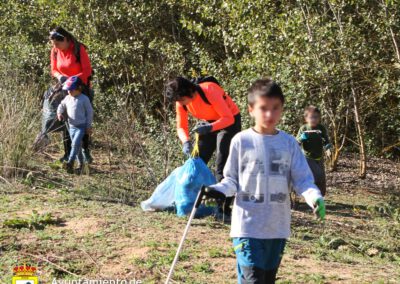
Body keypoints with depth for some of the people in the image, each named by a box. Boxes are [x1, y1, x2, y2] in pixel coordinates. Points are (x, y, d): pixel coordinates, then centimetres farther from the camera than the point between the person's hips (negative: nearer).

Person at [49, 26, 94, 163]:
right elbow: (54, 70, 7)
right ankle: (68, 153, 5)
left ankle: (86, 151, 6)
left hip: (81, 88, -4)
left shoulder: (78, 49, -18)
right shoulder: (55, 51, -3)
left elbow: (87, 71, -17)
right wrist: (59, 76, -16)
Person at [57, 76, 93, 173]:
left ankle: (70, 163, -26)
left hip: (81, 126, -6)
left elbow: (89, 112, -5)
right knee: (76, 146, 11)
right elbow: (61, 106, 21)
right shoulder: (67, 98, 5)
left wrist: (89, 126, -6)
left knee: (75, 143, -21)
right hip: (72, 126, 6)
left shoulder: (84, 99, -10)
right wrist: (59, 113, -2)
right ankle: (81, 164, 21)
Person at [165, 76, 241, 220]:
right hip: (209, 123, 7)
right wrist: (186, 141, -28)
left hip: (229, 121, -6)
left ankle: (224, 210, -13)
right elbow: (181, 126, -8)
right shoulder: (181, 103, -15)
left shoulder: (209, 91, -33)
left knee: (222, 166, -14)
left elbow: (228, 118, -30)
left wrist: (210, 127, -45)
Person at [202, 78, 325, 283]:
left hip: (278, 226, 4)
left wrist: (315, 197, -19)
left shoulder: (289, 143, 3)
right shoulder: (241, 141, -4)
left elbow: (302, 179, 1)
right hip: (248, 226, -4)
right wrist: (219, 190, -18)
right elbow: (232, 179, 3)